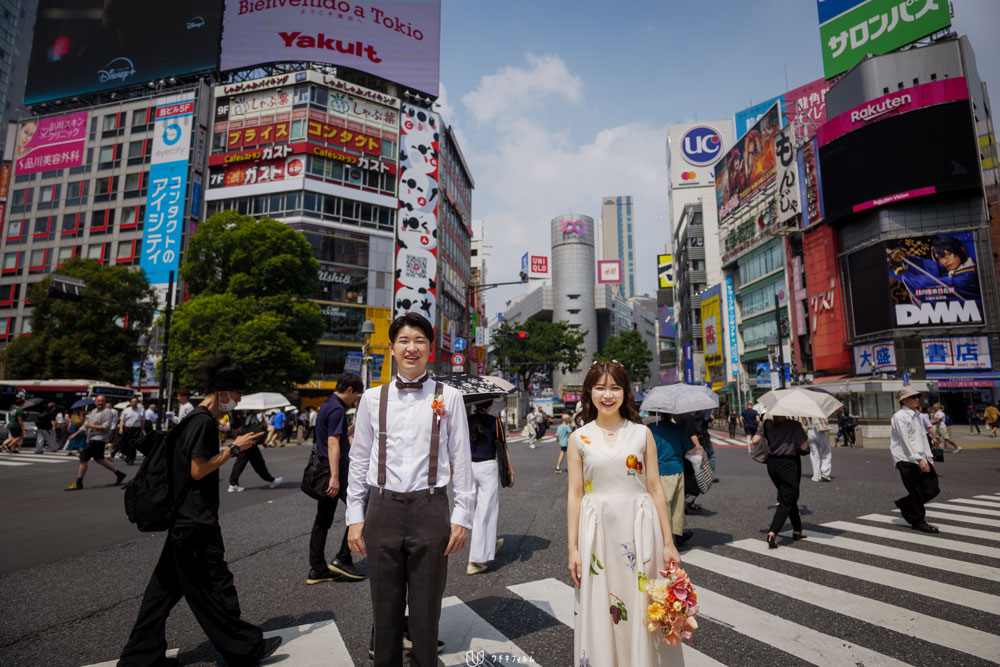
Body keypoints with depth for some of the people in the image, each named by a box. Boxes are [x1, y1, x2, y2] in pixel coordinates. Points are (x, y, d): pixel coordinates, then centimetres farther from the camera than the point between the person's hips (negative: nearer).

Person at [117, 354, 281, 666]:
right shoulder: (204, 421, -20)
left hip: (184, 520, 10)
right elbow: (198, 470, -21)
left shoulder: (195, 418, 12)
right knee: (215, 585, 2)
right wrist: (235, 448, -16)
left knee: (165, 587, 17)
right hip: (197, 522, -10)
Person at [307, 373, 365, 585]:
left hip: (324, 467, 10)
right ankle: (343, 559, 0)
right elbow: (333, 442, -23)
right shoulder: (337, 409, -15)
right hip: (337, 467, -10)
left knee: (323, 519, 12)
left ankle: (317, 569, 17)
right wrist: (335, 477, -28)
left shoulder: (325, 406, 17)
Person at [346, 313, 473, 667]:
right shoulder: (372, 398, 5)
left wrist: (462, 517, -2)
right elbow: (359, 460, 8)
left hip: (430, 509, -1)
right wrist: (355, 518, 5)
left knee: (426, 613, 11)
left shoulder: (448, 398, 0)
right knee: (385, 611, 14)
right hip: (382, 511, 2)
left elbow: (461, 461, 1)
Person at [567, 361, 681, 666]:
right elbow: (574, 495, 1)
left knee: (641, 604, 9)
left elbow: (655, 489, 3)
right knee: (600, 610, 9)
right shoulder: (579, 438, 1)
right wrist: (573, 548, -1)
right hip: (598, 531, 0)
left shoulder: (642, 434, 1)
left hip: (639, 529, 0)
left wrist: (668, 543, 1)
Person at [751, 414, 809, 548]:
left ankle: (797, 530, 32)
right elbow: (804, 447, -9)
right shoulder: (795, 425, -9)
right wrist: (804, 434, 9)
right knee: (786, 502, -1)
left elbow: (755, 440, -5)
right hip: (788, 465, -5)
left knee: (790, 497, 23)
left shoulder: (768, 424, 1)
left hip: (772, 464, 5)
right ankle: (772, 533, -16)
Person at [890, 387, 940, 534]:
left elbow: (922, 437, 20)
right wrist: (918, 459, -21)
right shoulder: (900, 416, -12)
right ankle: (918, 521, 12)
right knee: (916, 491, -2)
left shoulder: (916, 415, 16)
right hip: (906, 460, -8)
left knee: (933, 488, 5)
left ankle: (905, 504, 24)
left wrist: (929, 456, 12)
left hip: (920, 458, 8)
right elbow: (906, 440, -18)